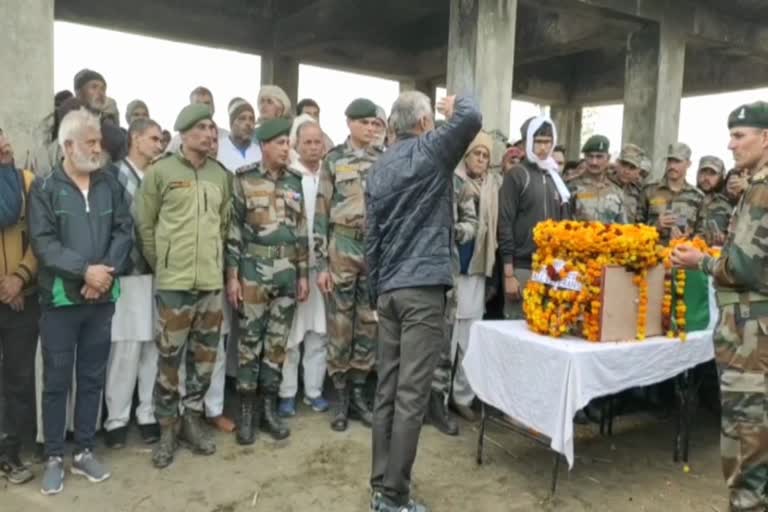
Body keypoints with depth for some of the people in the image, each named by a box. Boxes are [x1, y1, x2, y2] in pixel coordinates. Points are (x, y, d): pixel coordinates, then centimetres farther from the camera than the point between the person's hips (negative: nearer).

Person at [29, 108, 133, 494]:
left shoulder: (110, 184, 7)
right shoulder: (44, 188, -2)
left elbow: (124, 231, 0)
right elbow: (43, 242, -11)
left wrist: (107, 270, -13)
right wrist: (85, 269, -19)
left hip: (102, 298, 3)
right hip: (60, 298, -3)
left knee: (93, 377, 11)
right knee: (56, 380, 5)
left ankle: (83, 451, 24)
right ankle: (54, 458, 19)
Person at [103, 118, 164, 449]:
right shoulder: (116, 175, -3)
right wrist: (122, 262, -10)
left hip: (158, 272, 5)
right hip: (128, 272, -4)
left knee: (153, 346, 7)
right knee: (126, 347, -2)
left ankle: (148, 414, 19)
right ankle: (116, 419, 13)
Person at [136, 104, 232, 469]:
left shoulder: (221, 175, 9)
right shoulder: (160, 172, -4)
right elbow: (144, 225, -2)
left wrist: (217, 263, 10)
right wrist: (160, 265, 0)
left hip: (212, 281, 4)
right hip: (174, 282, -4)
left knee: (205, 356, 11)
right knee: (169, 358, 3)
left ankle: (193, 417, 28)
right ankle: (166, 427, 20)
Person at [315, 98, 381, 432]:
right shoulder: (333, 161, 0)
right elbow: (321, 214, -2)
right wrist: (321, 263, -8)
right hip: (342, 250, -3)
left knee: (368, 327, 9)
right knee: (339, 327, 4)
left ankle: (358, 392, 22)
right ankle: (341, 395, 17)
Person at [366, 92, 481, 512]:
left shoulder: (378, 169, 15)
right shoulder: (430, 150, -1)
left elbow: (372, 239, 15)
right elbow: (471, 117, -16)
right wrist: (455, 104, 8)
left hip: (389, 290, 7)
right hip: (423, 287, -7)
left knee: (387, 391, 10)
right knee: (411, 396, -3)